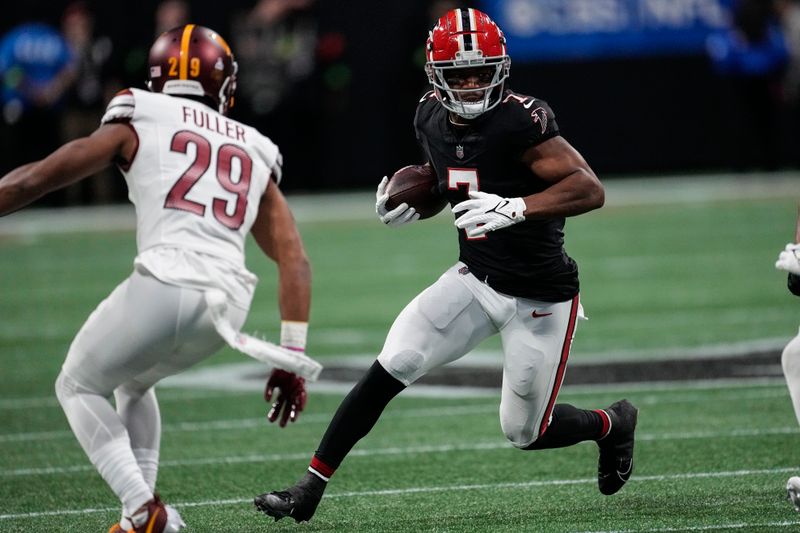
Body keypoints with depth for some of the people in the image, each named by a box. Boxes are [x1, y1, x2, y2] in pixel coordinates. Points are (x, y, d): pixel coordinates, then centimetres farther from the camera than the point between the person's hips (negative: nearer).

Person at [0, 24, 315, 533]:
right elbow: (294, 260, 17)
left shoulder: (139, 121, 13)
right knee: (132, 382, 32)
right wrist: (293, 358, 18)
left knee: (79, 387, 20)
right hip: (229, 305, 5)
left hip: (165, 285, -5)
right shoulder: (255, 153, 24)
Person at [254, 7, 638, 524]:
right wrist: (413, 197, 0)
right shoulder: (433, 118, -3)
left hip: (540, 299, -5)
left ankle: (613, 423, 38)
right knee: (389, 369, -11)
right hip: (475, 279, 5)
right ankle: (309, 489, -5)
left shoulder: (520, 119, -24)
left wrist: (514, 208, -42)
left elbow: (590, 189, -30)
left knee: (526, 433, 6)